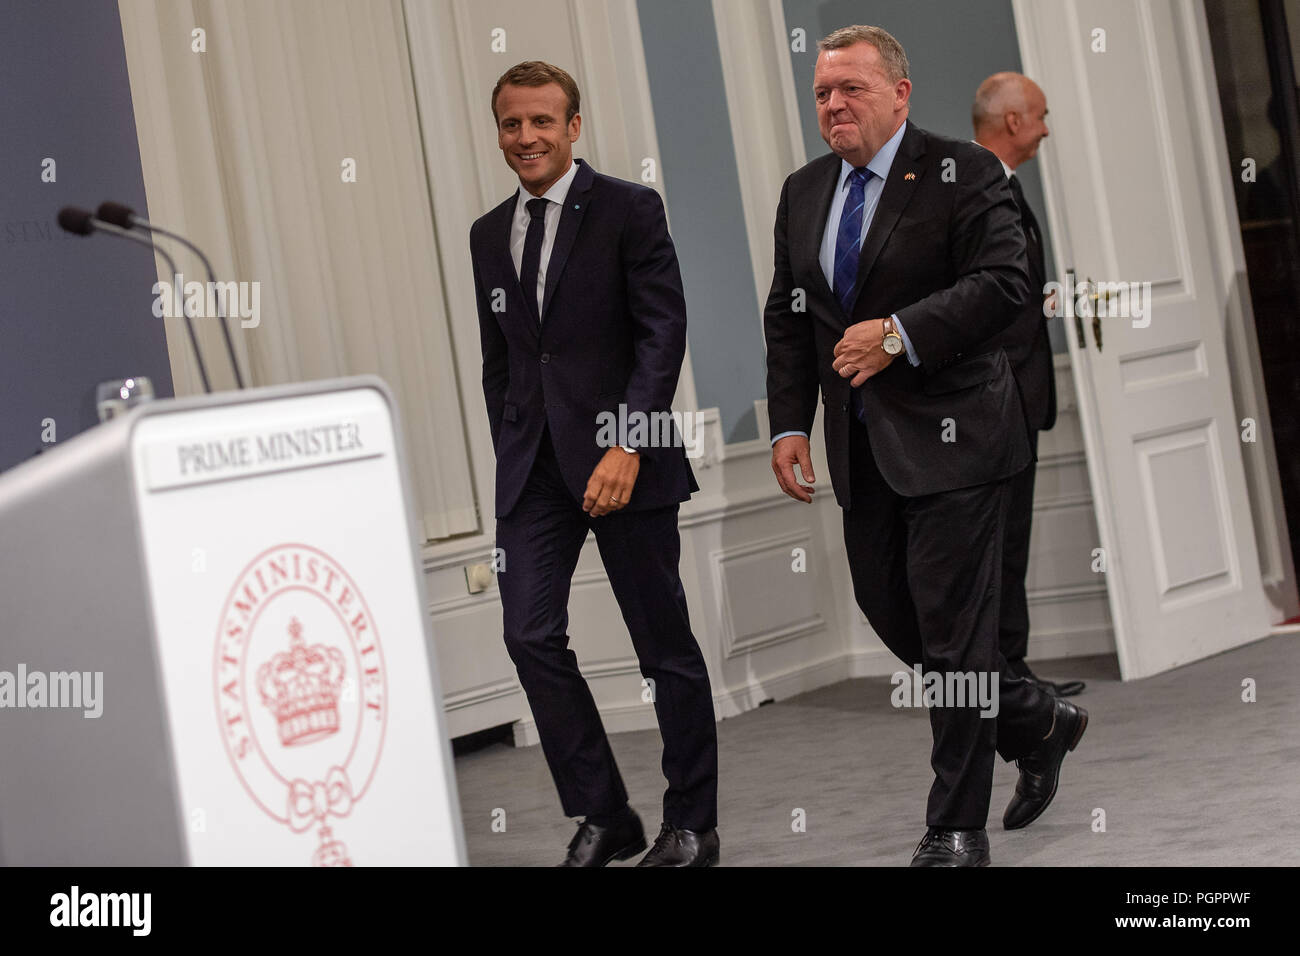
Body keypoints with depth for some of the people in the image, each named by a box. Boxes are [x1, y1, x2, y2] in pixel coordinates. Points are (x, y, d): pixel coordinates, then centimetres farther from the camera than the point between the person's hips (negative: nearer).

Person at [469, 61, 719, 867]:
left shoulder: (629, 210, -4)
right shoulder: (489, 235, 13)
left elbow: (665, 331, -10)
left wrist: (627, 446, -19)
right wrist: (510, 453, 10)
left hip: (621, 458, -5)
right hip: (533, 462, 5)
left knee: (665, 642, 3)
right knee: (531, 634, -4)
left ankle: (692, 825, 16)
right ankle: (603, 817, 9)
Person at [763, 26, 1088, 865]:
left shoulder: (963, 173, -7)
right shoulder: (804, 192, 12)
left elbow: (1005, 283, -17)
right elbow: (787, 318, 15)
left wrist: (900, 334, -23)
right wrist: (790, 424, 6)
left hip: (951, 439, -7)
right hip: (863, 448, 7)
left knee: (953, 628, -4)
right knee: (889, 611, 11)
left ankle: (957, 829, 8)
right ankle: (1039, 724, 34)